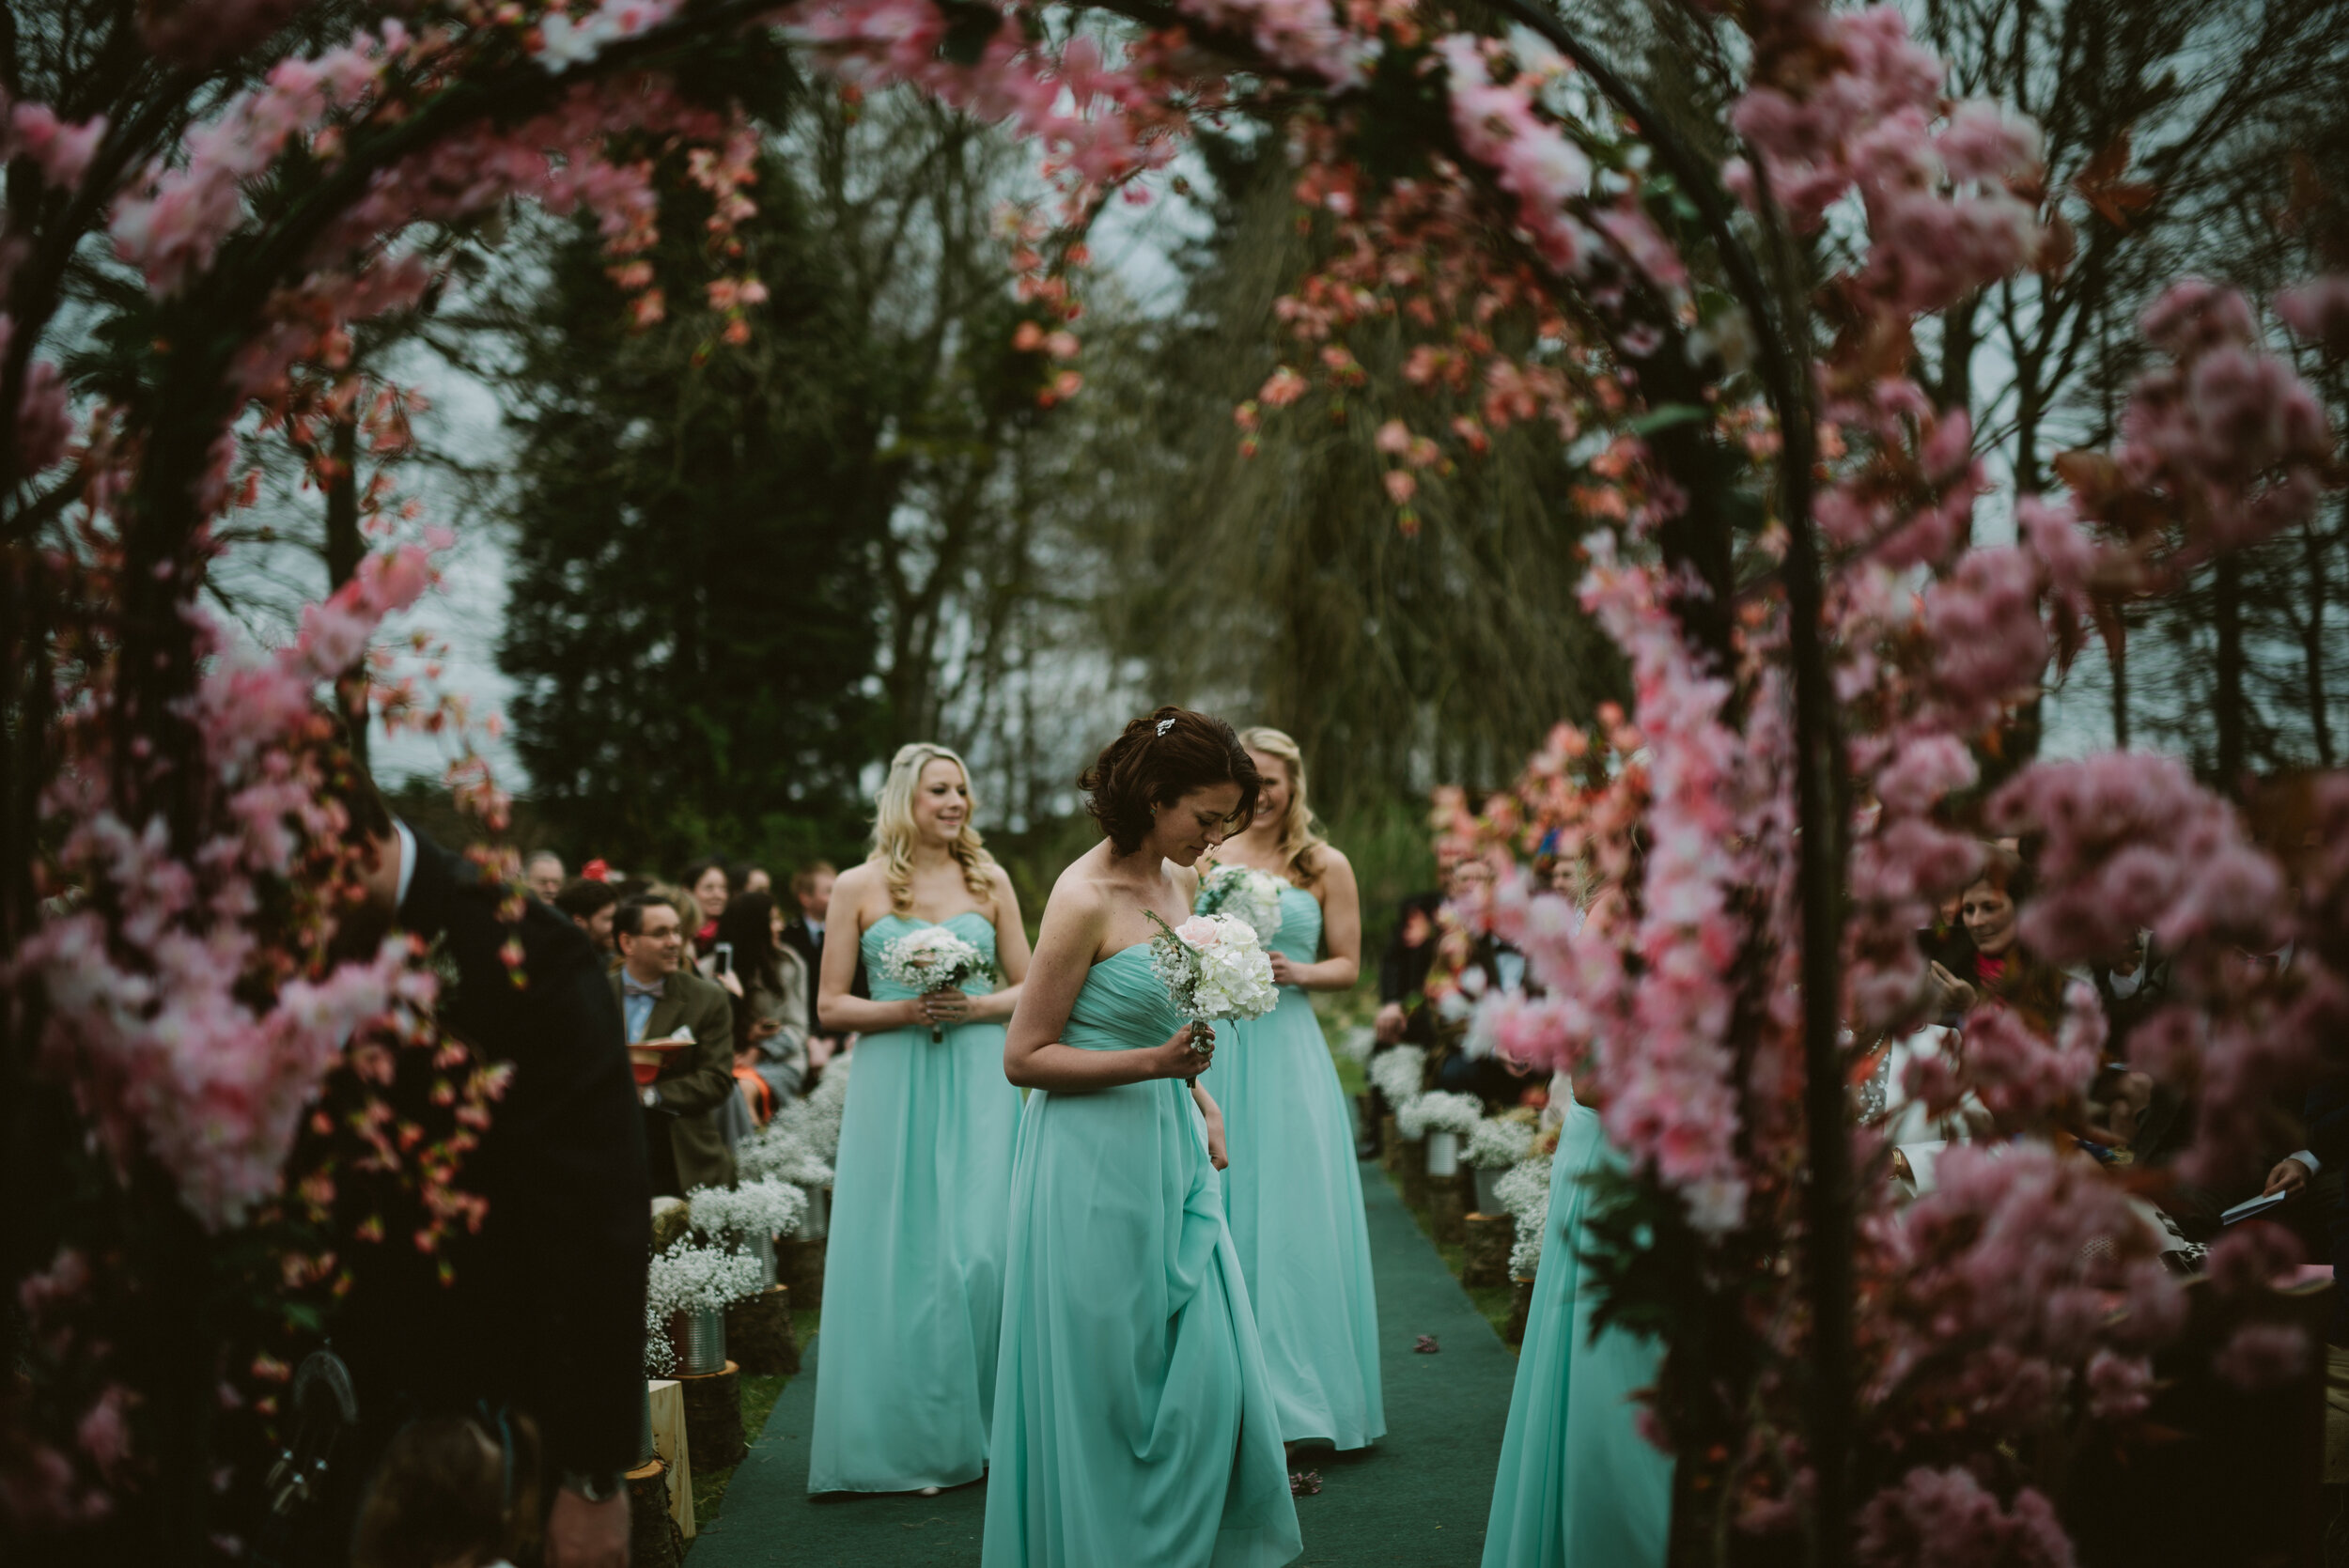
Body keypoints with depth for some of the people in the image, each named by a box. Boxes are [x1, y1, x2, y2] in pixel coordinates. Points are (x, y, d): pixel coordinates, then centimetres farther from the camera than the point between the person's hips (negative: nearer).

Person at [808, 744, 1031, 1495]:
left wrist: (974, 1007, -8)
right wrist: (906, 1011, -11)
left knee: (981, 1251, -6)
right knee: (897, 1257, 0)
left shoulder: (988, 880, 8)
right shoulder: (859, 887, 4)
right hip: (894, 1086, -1)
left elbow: (1029, 989, 11)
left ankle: (979, 1426, 8)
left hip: (979, 1081, 1)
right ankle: (908, 1436, 10)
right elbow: (831, 1005, 3)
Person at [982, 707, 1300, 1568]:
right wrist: (1155, 1062, -21)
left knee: (1203, 1373, 7)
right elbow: (1023, 1056, -14)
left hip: (1171, 1150, 8)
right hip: (1097, 1164, -7)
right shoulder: (1085, 897, -15)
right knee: (1107, 1385, 3)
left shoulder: (1178, 882, 8)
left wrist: (1201, 1100, 9)